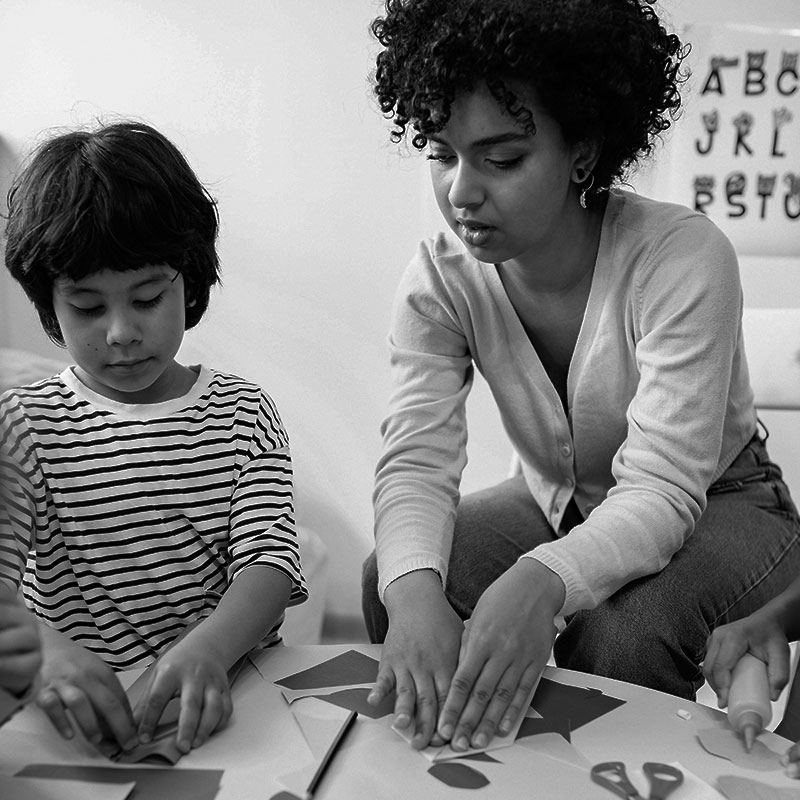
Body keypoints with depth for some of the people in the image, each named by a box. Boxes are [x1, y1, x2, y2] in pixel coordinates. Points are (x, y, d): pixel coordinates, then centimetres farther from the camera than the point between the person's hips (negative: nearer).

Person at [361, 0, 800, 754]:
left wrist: (546, 581, -54)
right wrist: (415, 589, -46)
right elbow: (416, 460, -24)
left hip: (712, 506, -3)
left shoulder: (683, 257, -29)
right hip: (555, 502, 4)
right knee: (389, 584, -20)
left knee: (625, 632, -34)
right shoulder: (440, 278, -17)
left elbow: (661, 490, -33)